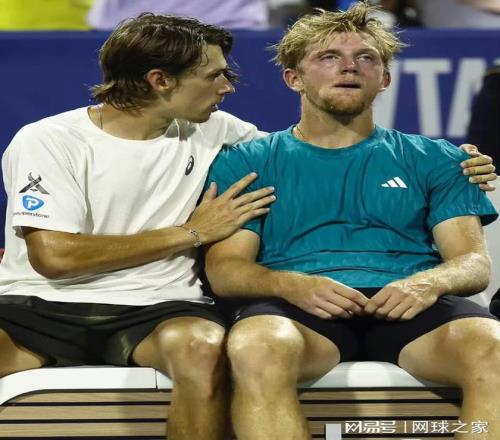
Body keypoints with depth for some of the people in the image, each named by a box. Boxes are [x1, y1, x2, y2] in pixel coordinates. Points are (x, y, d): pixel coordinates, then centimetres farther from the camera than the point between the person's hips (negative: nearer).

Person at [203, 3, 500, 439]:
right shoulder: (246, 163, 19)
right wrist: (292, 285, -14)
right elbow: (224, 268, 8)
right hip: (298, 307, -1)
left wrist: (429, 283, -12)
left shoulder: (434, 160, 22)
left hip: (407, 307, 1)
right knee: (255, 346, -39)